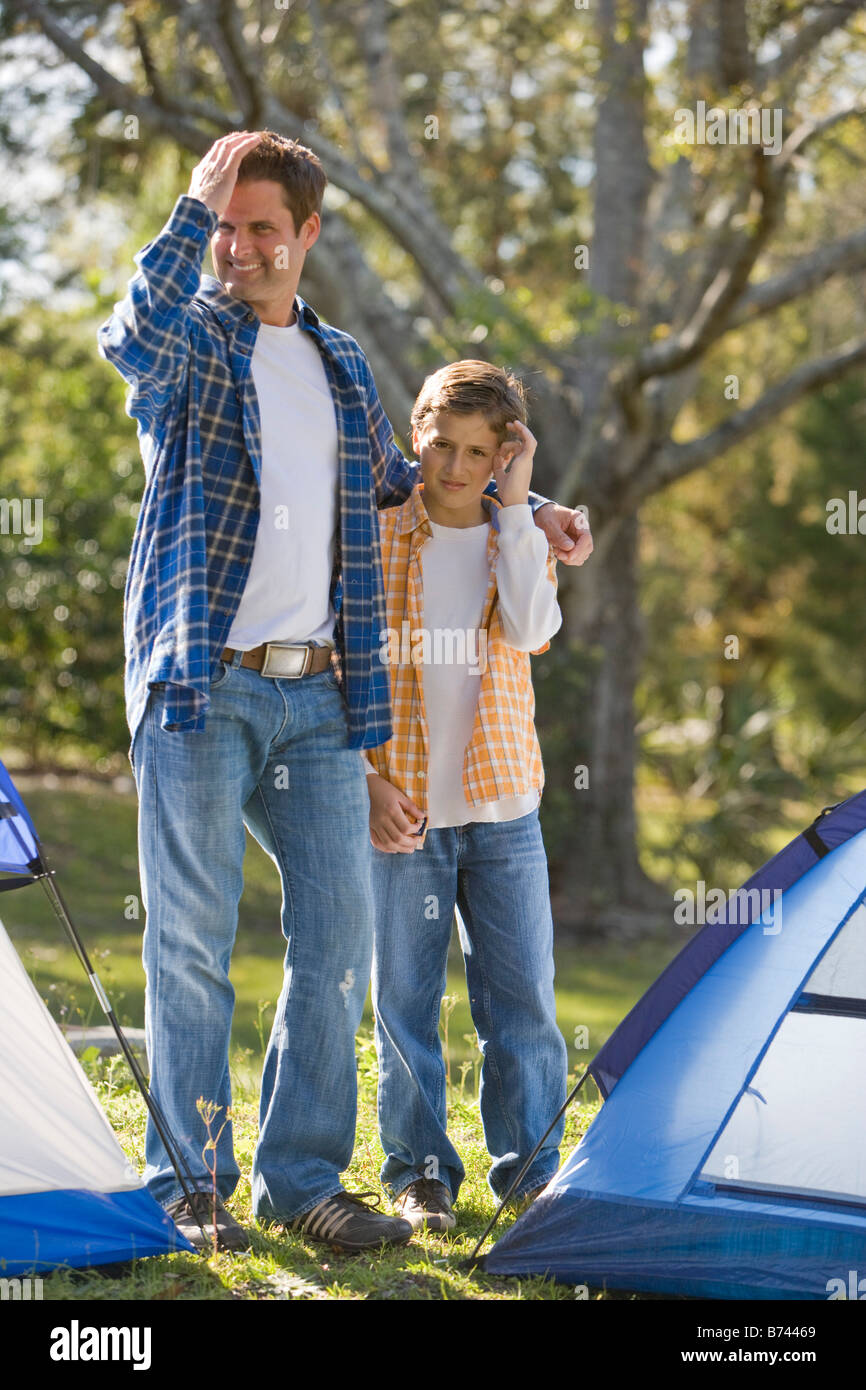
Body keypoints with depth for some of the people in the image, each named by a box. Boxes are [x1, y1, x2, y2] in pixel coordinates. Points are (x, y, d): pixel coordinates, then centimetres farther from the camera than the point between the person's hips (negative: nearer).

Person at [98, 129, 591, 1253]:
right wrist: (193, 207, -22)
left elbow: (394, 482, 33)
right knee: (192, 941, -2)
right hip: (201, 689, -5)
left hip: (318, 696, 5)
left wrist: (527, 511, 29)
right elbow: (131, 336, -25)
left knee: (338, 938, 3)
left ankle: (300, 1178, 13)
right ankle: (186, 1186, 8)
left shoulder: (342, 365, 18)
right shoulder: (189, 339, 1)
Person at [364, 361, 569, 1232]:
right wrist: (364, 778, -8)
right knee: (404, 998, 3)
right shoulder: (375, 538, 1)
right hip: (401, 807, -2)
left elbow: (530, 630, -14)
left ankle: (530, 1167, 15)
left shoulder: (519, 539, 7)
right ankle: (419, 1174, 14)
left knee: (523, 995, 3)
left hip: (503, 808, 2)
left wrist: (515, 510, -12)